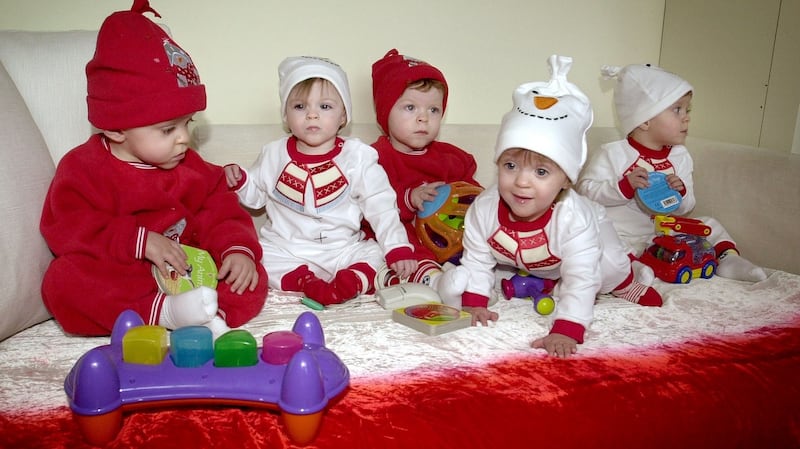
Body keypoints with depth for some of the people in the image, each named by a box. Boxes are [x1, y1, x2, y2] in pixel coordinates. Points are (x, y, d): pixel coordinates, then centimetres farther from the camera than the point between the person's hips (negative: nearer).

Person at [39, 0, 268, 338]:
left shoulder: (190, 168, 9)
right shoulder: (83, 168, -4)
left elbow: (220, 212, 5)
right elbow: (69, 230, -14)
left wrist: (238, 248, -17)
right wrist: (140, 241, -26)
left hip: (189, 272, 4)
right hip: (116, 281, -3)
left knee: (251, 278, -16)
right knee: (62, 280, -32)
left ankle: (207, 316, -42)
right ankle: (164, 312, -40)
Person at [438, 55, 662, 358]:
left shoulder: (573, 218, -43)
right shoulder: (485, 208, -34)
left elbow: (581, 280, -44)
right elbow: (477, 261, -21)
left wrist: (565, 331, -52)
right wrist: (474, 303, -30)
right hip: (513, 263, 2)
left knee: (607, 268, -26)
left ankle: (625, 286, 16)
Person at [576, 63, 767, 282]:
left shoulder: (680, 157, 6)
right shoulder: (613, 154, -11)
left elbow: (685, 208, 10)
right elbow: (586, 190, -15)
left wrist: (680, 193, -14)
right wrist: (626, 186, -25)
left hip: (664, 232, 6)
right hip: (620, 235, -6)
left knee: (710, 225, 5)